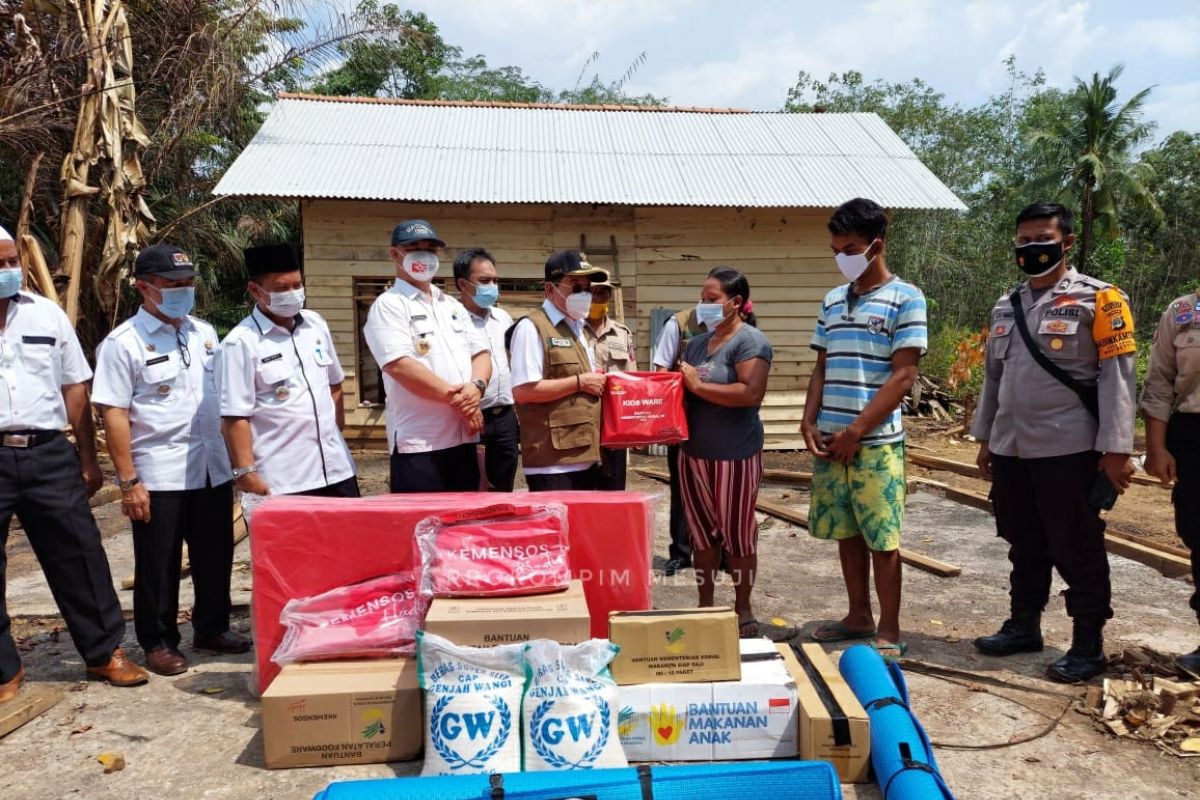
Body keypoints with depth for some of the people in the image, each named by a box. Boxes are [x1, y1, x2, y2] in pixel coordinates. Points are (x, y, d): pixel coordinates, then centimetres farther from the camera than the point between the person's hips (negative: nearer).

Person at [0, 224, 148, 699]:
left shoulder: (46, 314, 8)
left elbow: (74, 387, 11)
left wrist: (88, 458, 9)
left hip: (48, 452, 1)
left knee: (79, 556, 5)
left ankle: (104, 652, 19)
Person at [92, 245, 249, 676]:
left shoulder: (205, 333, 9)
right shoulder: (123, 343, -9)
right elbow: (114, 414, -11)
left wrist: (234, 458, 13)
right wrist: (128, 480, -14)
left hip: (213, 470, 6)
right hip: (159, 476, -5)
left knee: (215, 557, 15)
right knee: (159, 565, 7)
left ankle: (212, 627, 32)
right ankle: (159, 642, 23)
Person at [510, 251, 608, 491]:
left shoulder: (579, 328, 18)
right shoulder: (532, 327, -10)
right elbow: (523, 391, -19)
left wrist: (597, 384, 4)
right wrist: (579, 382, -14)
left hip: (586, 456, 9)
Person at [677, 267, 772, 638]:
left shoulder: (750, 340, -10)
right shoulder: (696, 343, 13)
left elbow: (751, 393, -23)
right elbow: (683, 387, 20)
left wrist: (697, 385, -17)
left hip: (735, 455, -7)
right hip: (693, 453, 7)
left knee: (737, 534, 5)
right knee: (702, 533, 14)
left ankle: (743, 610, 20)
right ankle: (705, 605, 27)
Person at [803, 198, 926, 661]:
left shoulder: (905, 299, -6)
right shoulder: (832, 301, 12)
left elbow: (903, 376, -11)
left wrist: (855, 432, -14)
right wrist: (809, 423, 0)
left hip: (876, 442, -6)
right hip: (830, 440, 6)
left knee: (881, 538, 1)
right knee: (846, 532, 13)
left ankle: (889, 632, 13)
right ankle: (859, 616, 28)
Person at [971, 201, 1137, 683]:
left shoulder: (1097, 300, -6)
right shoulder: (1006, 308, 13)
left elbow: (1117, 377, -10)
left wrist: (1115, 449, -14)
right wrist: (984, 439, 16)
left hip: (1069, 450, -6)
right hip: (1011, 450, 6)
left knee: (1077, 550, 4)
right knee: (1025, 546, 17)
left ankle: (1088, 645, 17)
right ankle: (1023, 626, 31)